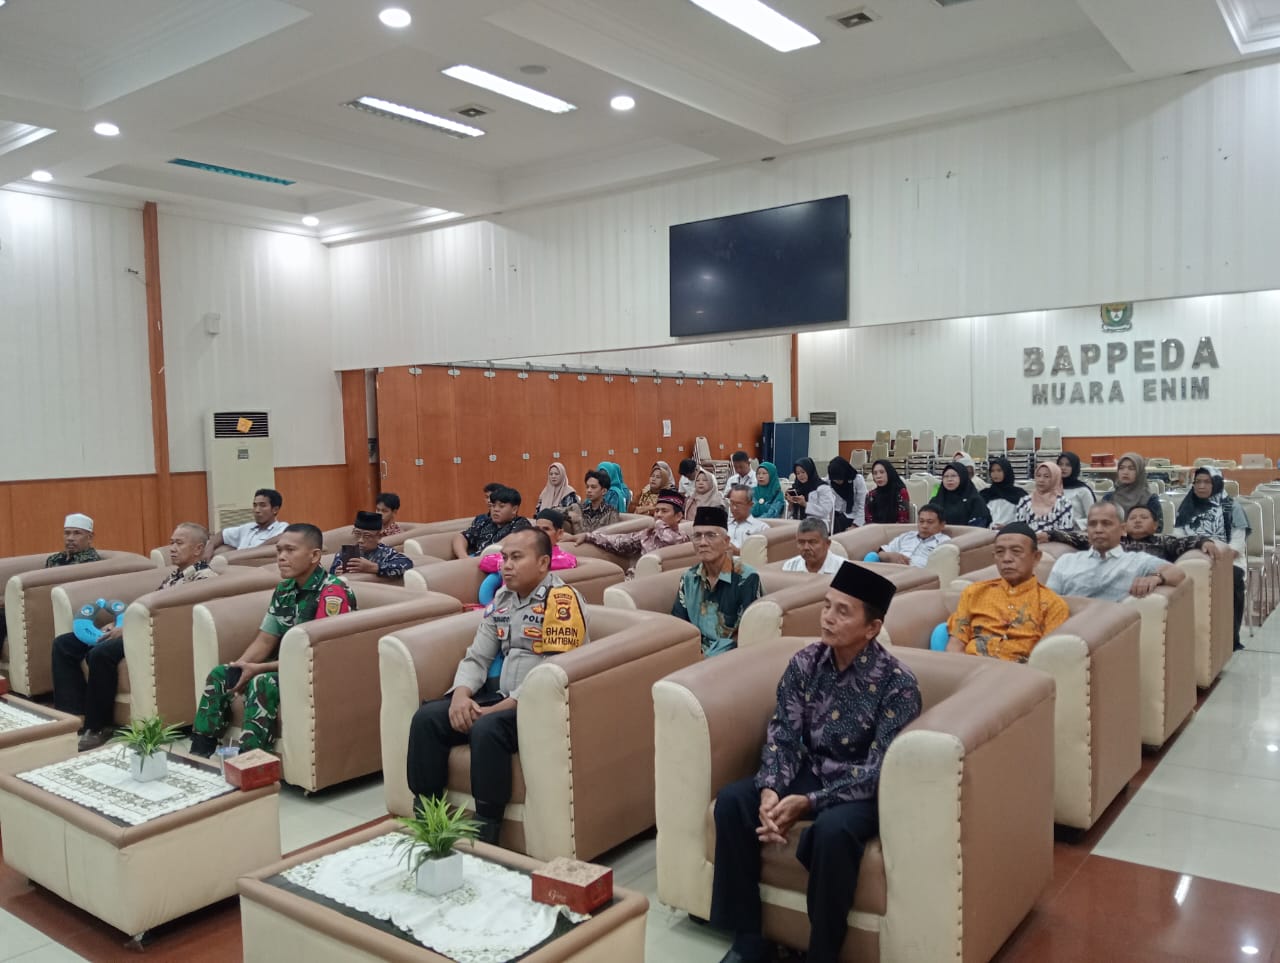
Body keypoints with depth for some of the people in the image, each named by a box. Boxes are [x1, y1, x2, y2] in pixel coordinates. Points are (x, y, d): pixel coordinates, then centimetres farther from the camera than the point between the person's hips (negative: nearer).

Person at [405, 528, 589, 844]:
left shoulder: (562, 600, -13)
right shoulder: (501, 598, 12)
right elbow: (477, 657, 13)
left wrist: (497, 709, -21)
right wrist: (461, 694, -9)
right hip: (501, 696, 8)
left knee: (487, 729, -33)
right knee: (427, 718, -9)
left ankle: (485, 835, -19)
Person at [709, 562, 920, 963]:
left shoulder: (897, 683, -19)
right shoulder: (805, 663, -5)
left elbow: (879, 772, -21)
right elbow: (783, 736, -4)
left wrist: (808, 802, -29)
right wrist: (770, 791, -24)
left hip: (863, 791, -5)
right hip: (810, 773, 5)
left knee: (833, 830, -36)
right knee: (732, 801, -16)